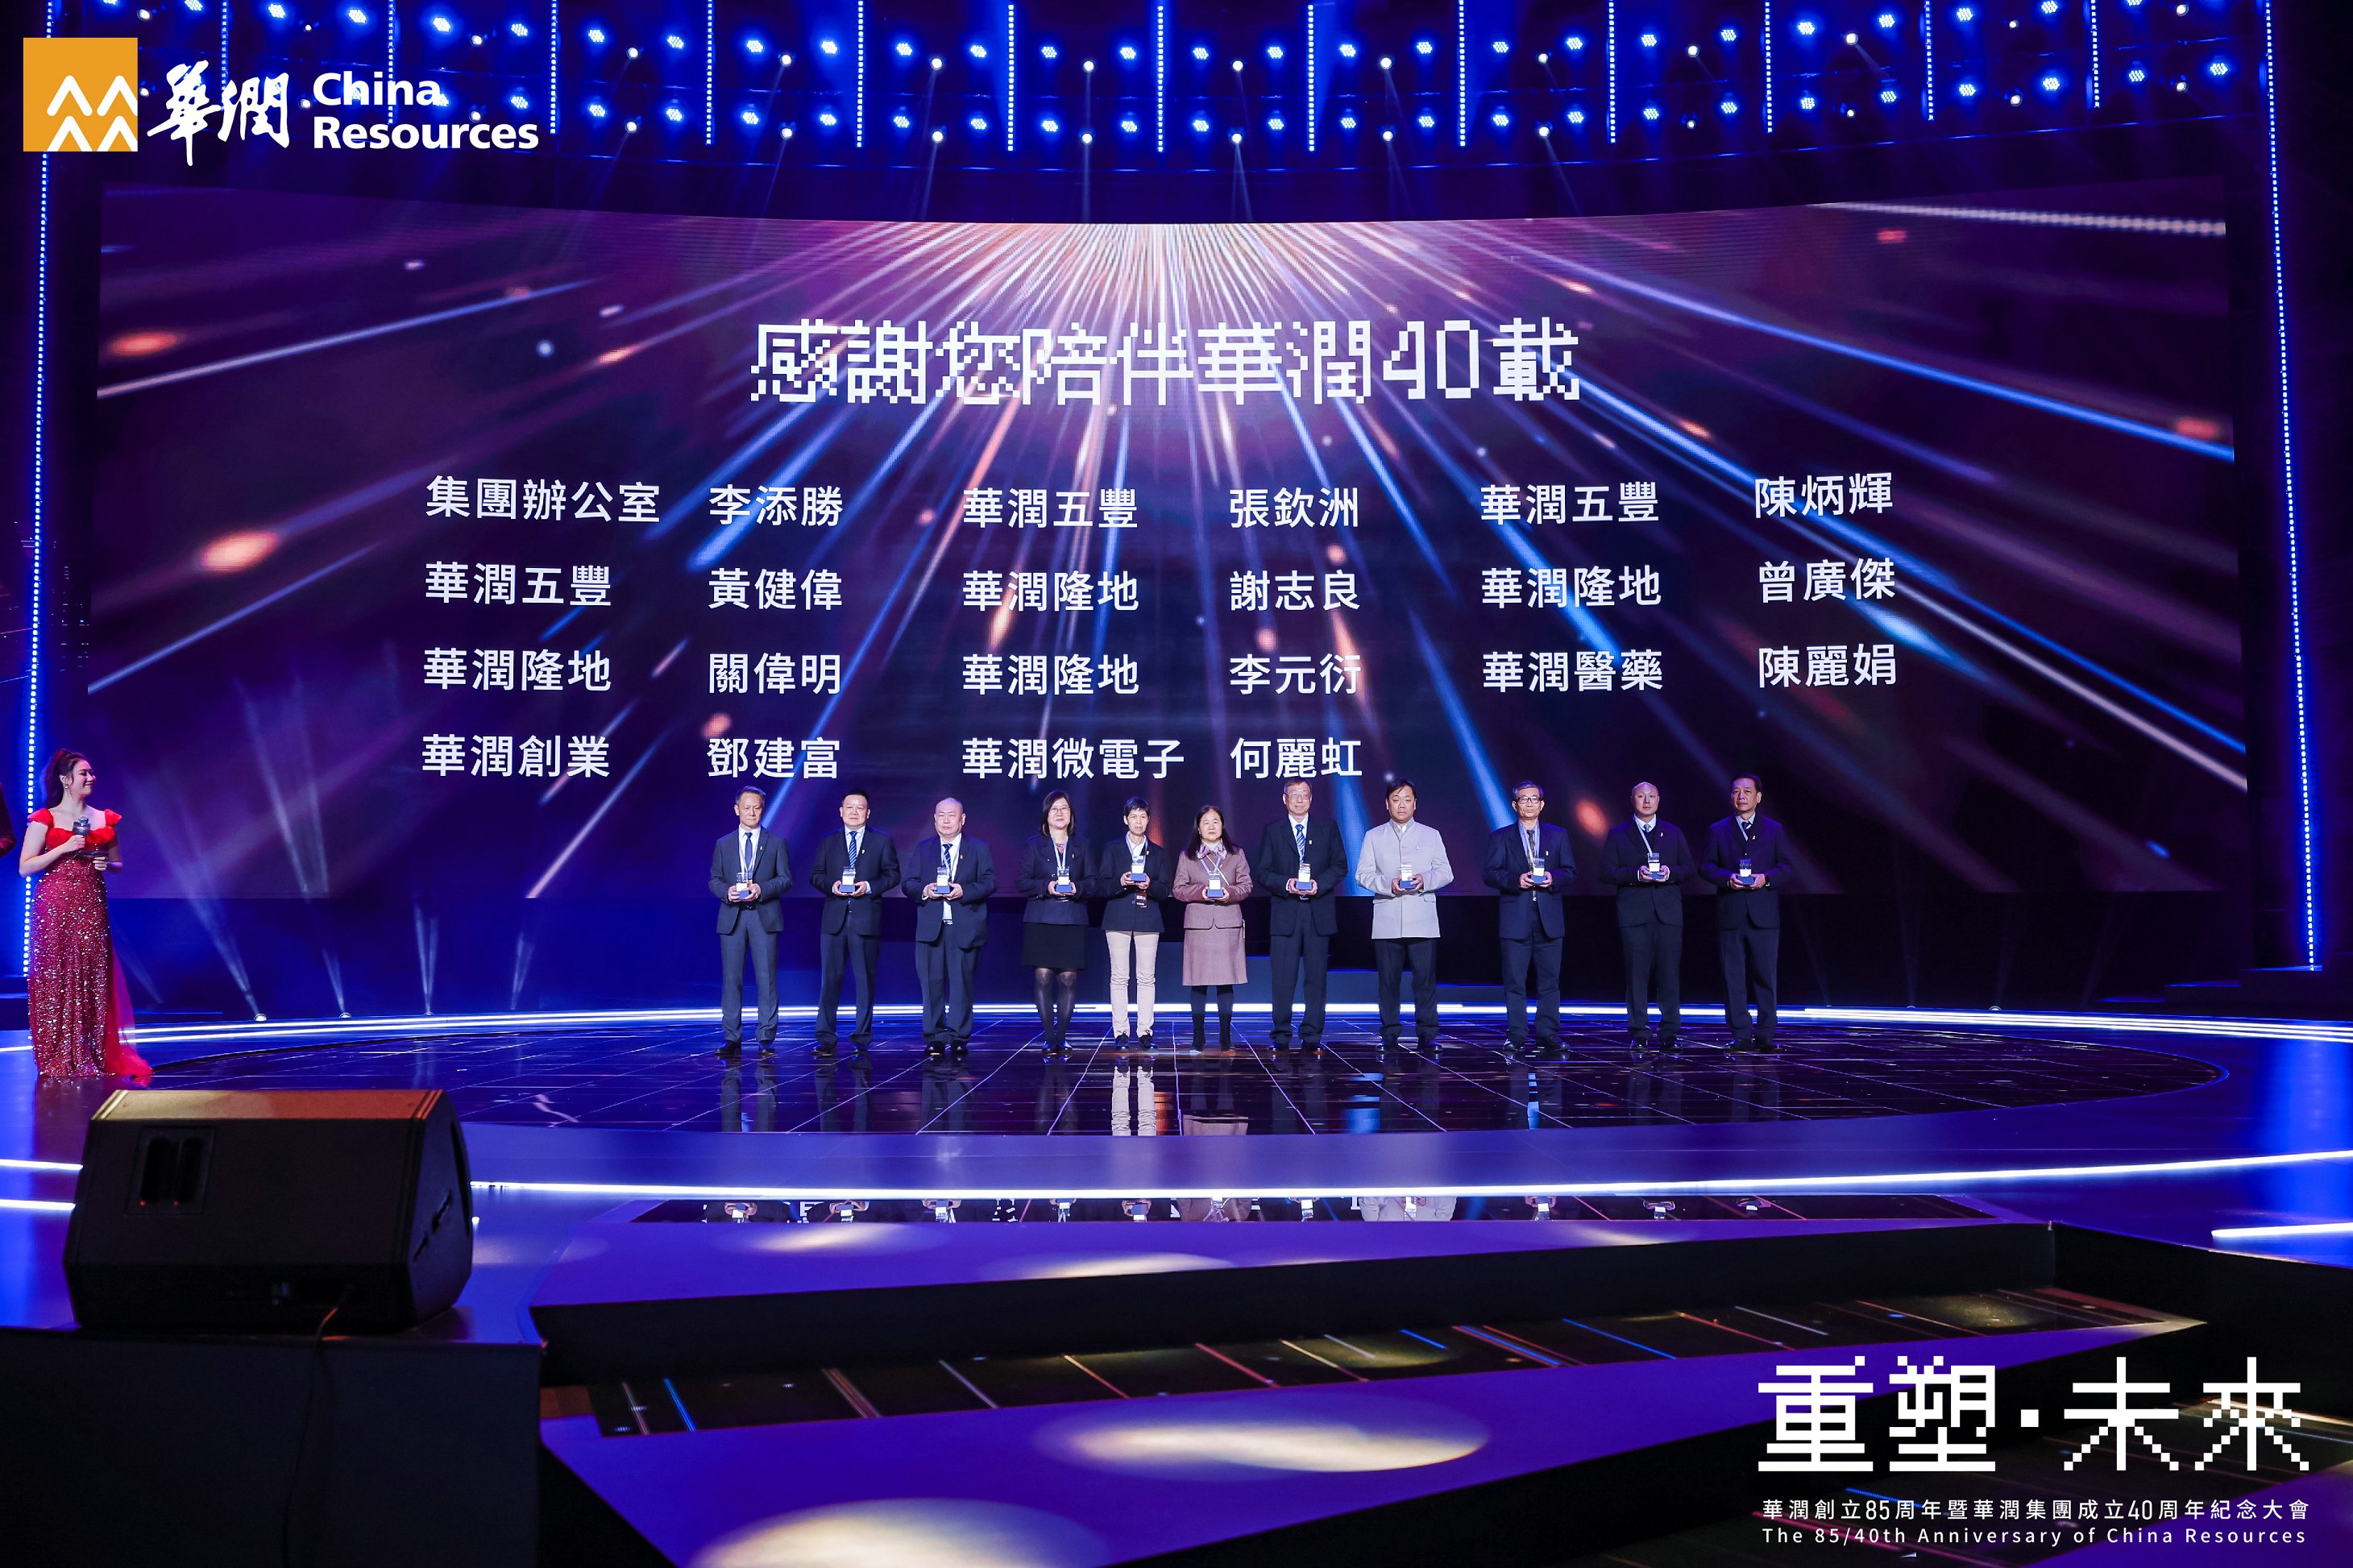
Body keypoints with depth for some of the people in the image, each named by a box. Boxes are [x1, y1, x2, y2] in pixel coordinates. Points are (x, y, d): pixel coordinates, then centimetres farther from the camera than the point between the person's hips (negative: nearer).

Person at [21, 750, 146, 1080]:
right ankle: (58, 1059, 3)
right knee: (56, 978, -3)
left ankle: (94, 1056, 5)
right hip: (55, 905, -3)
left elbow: (119, 864, 21)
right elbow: (25, 867, -3)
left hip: (92, 905, 3)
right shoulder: (45, 819, 1)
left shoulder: (105, 819, 13)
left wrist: (106, 864, -1)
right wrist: (64, 848, -13)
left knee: (93, 978, -1)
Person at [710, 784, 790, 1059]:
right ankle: (733, 1039, 4)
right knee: (731, 978, 0)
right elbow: (714, 880, 11)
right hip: (732, 917, 1)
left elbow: (786, 879, 3)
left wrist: (762, 889, -15)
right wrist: (727, 891, -11)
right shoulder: (723, 844, 14)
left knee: (766, 977, -2)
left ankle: (767, 1037, 4)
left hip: (764, 916, -1)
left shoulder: (776, 843, 8)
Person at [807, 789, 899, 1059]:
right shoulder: (828, 841, 13)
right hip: (834, 918, 1)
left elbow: (892, 875, 4)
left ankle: (862, 1039, 10)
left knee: (865, 979, 3)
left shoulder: (882, 841, 7)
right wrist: (831, 885, -9)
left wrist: (869, 886, -12)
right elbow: (815, 875, 11)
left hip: (866, 918, -1)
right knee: (830, 978, -1)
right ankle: (826, 1039, 2)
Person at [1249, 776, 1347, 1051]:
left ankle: (1312, 1033, 8)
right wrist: (1286, 884, -12)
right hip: (1284, 914, -1)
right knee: (1283, 976, -2)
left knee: (1317, 975, 2)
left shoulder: (1328, 827, 9)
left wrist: (1320, 884, -10)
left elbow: (1340, 866, 7)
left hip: (1318, 912, 1)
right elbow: (1261, 872, 5)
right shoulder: (1272, 830, 8)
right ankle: (1282, 1033, 5)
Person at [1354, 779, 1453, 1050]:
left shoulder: (1431, 835, 14)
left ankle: (1427, 1033, 1)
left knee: (1426, 977, -5)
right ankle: (1389, 1033, 7)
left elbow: (1446, 872, 8)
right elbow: (1363, 874, 4)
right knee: (1389, 979, 1)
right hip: (1387, 922, 0)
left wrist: (1425, 880, -12)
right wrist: (1388, 884, -13)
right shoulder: (1374, 837, 12)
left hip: (1423, 922, 0)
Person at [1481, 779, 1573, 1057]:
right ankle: (1516, 1035, 5)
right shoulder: (1500, 837, 8)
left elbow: (1570, 872, 9)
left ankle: (1548, 1035, 9)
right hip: (1514, 919, -1)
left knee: (1549, 980, 3)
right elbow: (1489, 873, 0)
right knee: (1514, 981, 0)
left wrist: (1553, 878, -12)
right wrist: (1516, 880, -16)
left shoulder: (1558, 835, 13)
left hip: (1549, 918, 2)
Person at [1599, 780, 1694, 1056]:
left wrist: (1669, 873, -8)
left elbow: (1688, 869, 13)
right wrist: (1636, 874, -14)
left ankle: (1669, 1033, 4)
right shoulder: (1618, 834, 9)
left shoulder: (1673, 833, 15)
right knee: (1637, 974, -2)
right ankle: (1640, 1033, 3)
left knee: (1670, 973, -1)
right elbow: (1607, 872, 2)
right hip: (1634, 914, -1)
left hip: (1668, 912, 1)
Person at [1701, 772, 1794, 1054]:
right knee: (1733, 977, 0)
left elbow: (1785, 867, 6)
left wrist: (1766, 878, -13)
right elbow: (1706, 866, 7)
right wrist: (1727, 878, -12)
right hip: (1730, 914, 1)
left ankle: (1765, 1035, 4)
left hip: (1764, 914, -1)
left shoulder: (1774, 829, 12)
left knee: (1766, 976, -2)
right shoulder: (1717, 831, 12)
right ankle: (1741, 1036, 5)